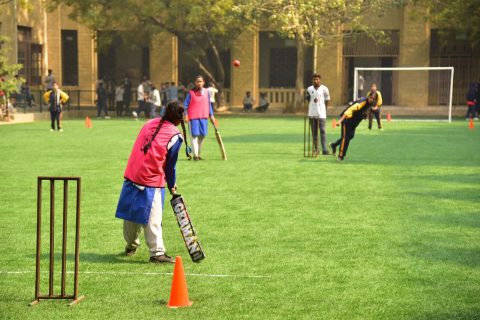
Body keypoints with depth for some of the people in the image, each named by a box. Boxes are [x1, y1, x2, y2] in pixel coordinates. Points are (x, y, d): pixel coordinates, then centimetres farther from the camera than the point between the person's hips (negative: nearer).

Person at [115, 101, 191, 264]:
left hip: (131, 176, 6)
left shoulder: (150, 124, 11)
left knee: (132, 212, 17)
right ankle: (157, 252, -1)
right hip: (151, 182, -6)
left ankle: (131, 245, 33)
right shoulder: (175, 136, -6)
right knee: (152, 219, -3)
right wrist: (172, 186, 15)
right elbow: (170, 165, 0)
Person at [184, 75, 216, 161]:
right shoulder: (191, 93, -1)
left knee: (202, 135, 8)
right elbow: (186, 104, -1)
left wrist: (211, 115, 12)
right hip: (193, 117, -4)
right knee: (194, 135, -6)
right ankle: (195, 155, -5)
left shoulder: (206, 92, 9)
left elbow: (209, 104, 14)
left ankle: (199, 154, 20)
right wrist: (185, 114, -12)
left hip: (204, 117, 4)